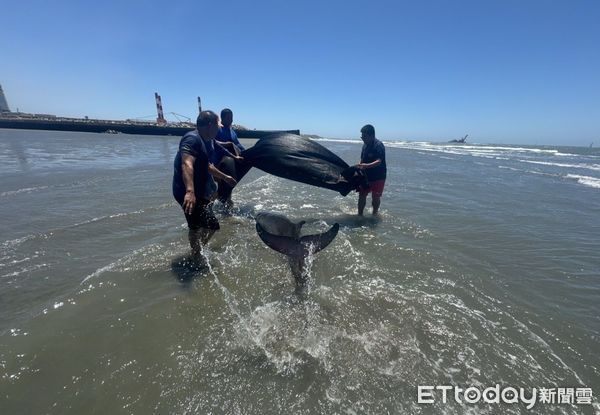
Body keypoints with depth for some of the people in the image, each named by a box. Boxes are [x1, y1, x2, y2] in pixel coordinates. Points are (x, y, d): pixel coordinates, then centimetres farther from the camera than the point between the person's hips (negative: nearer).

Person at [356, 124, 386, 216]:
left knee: (375, 197, 6)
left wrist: (366, 166, -44)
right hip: (366, 175, 7)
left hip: (378, 177, -6)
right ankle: (360, 214, 18)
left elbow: (379, 162, -30)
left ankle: (374, 214, 25)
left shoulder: (378, 145, -19)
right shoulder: (365, 145, 5)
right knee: (362, 195, 6)